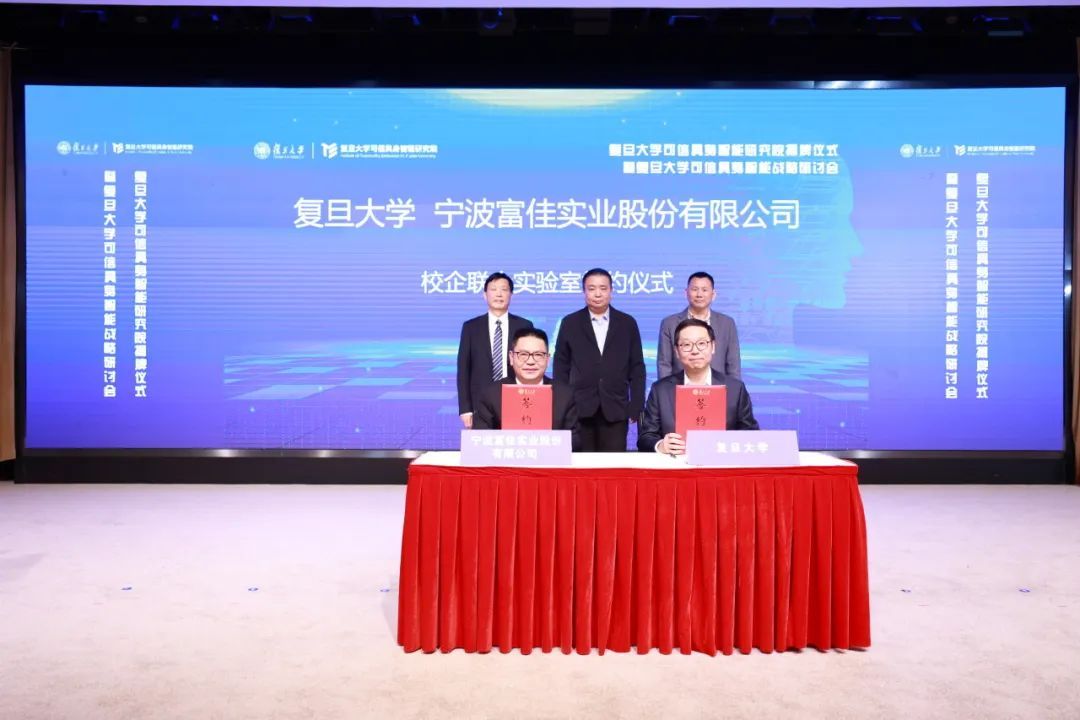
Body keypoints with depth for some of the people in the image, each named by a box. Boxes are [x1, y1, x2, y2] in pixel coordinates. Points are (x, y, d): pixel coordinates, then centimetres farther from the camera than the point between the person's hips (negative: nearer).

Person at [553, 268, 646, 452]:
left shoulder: (627, 323, 7)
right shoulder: (570, 323, 6)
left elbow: (636, 368, 7)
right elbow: (561, 367, 6)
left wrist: (636, 407, 0)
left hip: (615, 410, 0)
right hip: (578, 409, 0)